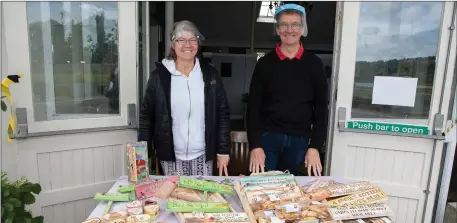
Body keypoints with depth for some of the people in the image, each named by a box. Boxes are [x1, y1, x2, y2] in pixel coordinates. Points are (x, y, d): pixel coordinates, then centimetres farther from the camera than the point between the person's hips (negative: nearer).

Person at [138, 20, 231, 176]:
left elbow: (223, 114, 2)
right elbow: (146, 116, 2)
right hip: (171, 156, 0)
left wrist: (223, 151, -1)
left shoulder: (210, 74, 1)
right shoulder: (159, 76, -1)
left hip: (203, 155, 1)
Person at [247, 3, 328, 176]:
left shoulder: (314, 64, 3)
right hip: (267, 137, -1)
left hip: (300, 140, 1)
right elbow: (254, 106, -1)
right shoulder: (265, 63, 1)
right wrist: (255, 145, -8)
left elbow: (321, 108, 4)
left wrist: (315, 147, -4)